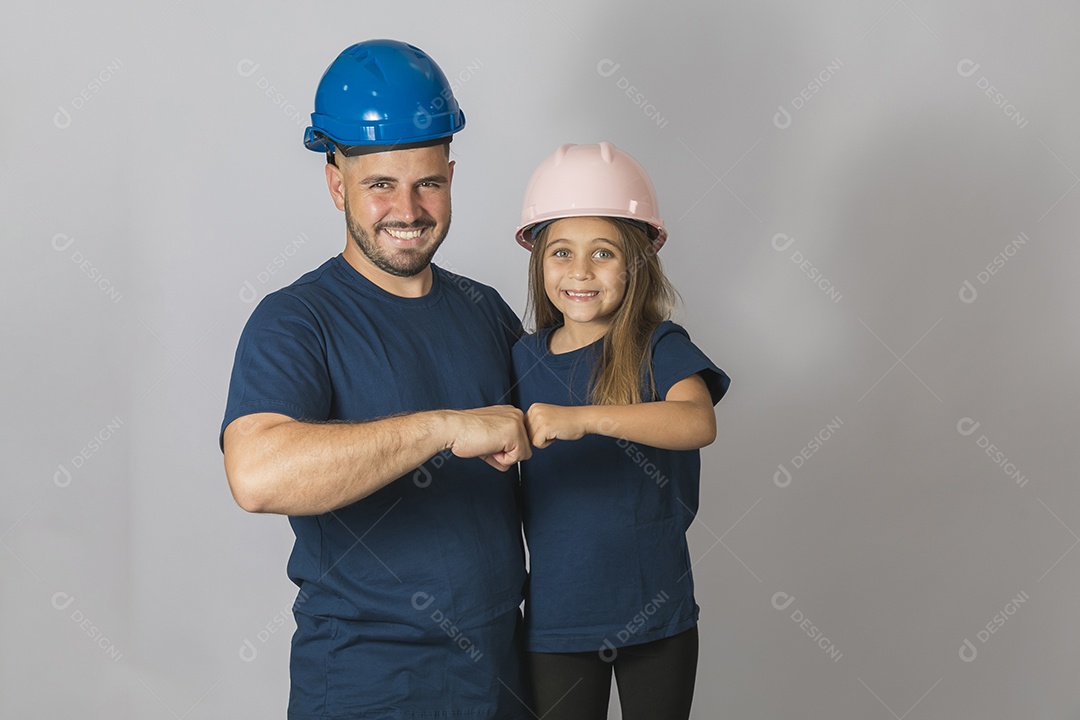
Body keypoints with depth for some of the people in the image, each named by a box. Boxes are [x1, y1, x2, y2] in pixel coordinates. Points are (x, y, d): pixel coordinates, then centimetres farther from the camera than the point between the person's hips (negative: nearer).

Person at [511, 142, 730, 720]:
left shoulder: (658, 347, -9)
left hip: (656, 613, -2)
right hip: (555, 619, 2)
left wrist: (580, 418, -40)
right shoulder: (525, 358, 2)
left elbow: (698, 422, -31)